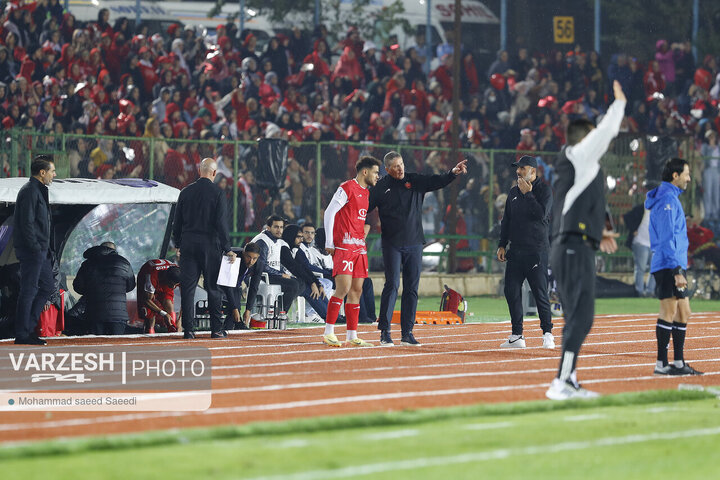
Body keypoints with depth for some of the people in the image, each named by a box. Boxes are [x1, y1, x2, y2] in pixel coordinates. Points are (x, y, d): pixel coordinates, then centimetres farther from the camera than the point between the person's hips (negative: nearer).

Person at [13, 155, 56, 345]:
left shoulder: (39, 191, 19)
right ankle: (22, 334, -3)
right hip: (31, 251, -10)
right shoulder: (30, 191, -14)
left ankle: (27, 327, 16)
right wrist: (36, 248, -21)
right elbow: (27, 223, -20)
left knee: (47, 286, 13)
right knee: (29, 290, -6)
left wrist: (46, 249, 16)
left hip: (41, 251, 10)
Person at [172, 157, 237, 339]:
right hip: (210, 246, -3)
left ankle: (188, 329, 1)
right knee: (213, 288, 4)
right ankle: (216, 329, 5)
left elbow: (177, 222, 9)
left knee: (188, 288, 3)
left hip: (188, 244, 3)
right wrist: (227, 249, -5)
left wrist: (178, 245, 19)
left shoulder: (186, 192, 5)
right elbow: (221, 223, -9)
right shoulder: (217, 193, -6)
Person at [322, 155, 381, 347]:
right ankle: (328, 333, -12)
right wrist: (329, 243, -13)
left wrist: (363, 239, 16)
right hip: (344, 245, -8)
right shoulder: (347, 188, -7)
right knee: (343, 288, -15)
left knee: (356, 291, 6)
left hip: (359, 248, 8)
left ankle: (352, 336, 9)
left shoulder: (367, 194, 18)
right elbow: (329, 212, -9)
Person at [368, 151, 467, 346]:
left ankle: (407, 332, 7)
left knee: (412, 288, 3)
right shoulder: (381, 187, 1)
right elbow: (365, 208, 1)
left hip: (414, 244, 3)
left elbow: (437, 182, -3)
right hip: (392, 244, -3)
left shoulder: (415, 181, 7)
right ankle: (384, 332, -6)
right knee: (392, 285, -10)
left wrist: (453, 173, -20)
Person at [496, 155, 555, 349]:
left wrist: (527, 194, -14)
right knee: (511, 291, 3)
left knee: (540, 292, -8)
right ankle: (517, 336, 9)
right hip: (516, 251, 7)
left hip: (536, 251, -7)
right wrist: (502, 244, 13)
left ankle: (547, 333, 0)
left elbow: (541, 213, -18)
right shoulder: (514, 192, 16)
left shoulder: (544, 190, -3)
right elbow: (506, 220, 20)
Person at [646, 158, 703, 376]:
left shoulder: (671, 198, 20)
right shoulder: (667, 200, -13)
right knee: (669, 313, -10)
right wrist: (677, 271, -23)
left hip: (675, 266, 10)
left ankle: (678, 363, 13)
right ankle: (661, 364, -10)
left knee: (683, 314, 10)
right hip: (669, 266, -10)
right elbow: (667, 239, -19)